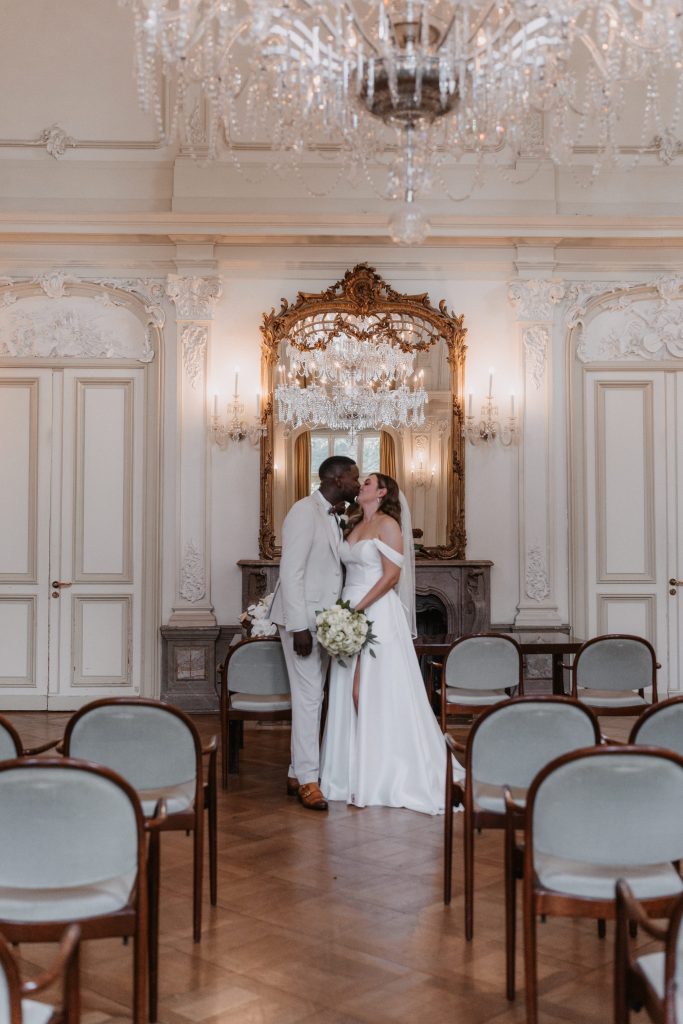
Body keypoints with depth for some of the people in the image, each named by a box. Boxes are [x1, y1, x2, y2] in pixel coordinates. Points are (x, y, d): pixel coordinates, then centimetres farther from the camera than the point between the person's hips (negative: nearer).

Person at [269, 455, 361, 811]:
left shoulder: (332, 518, 15)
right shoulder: (304, 511, -13)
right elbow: (290, 572, -18)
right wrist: (299, 627, -22)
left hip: (323, 621, 9)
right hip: (303, 621, -9)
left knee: (311, 698, 12)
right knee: (309, 697, -6)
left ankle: (297, 773, 20)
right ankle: (308, 780, 2)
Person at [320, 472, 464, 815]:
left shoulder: (388, 524, -6)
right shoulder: (354, 526, 16)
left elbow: (392, 575, -14)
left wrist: (358, 609, -18)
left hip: (377, 613, -7)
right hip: (351, 612, 7)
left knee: (373, 693, -7)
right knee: (352, 694, 6)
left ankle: (384, 775, 2)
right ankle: (359, 770, 13)